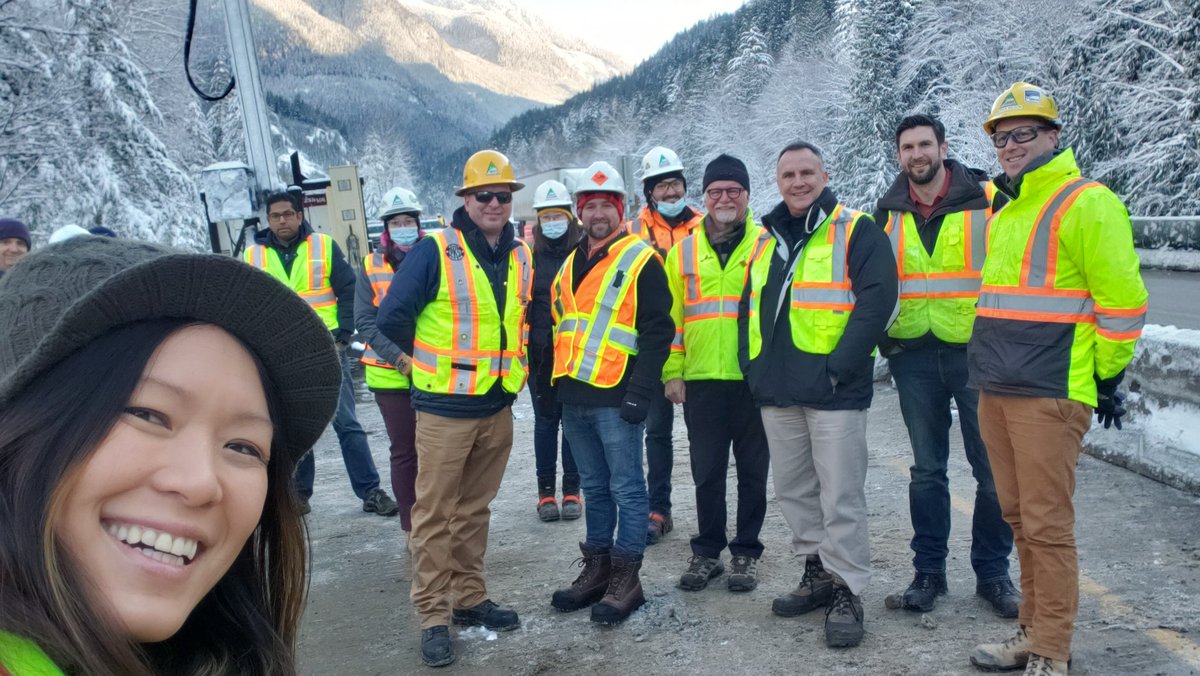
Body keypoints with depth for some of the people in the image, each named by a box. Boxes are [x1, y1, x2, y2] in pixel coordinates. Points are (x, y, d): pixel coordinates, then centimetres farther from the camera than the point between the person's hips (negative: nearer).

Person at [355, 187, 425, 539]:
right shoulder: (371, 267, 3)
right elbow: (365, 321, -1)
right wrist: (399, 357, -14)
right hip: (391, 375, 0)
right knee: (403, 452, 8)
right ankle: (410, 528, 18)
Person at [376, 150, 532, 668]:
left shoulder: (520, 256, 7)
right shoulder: (435, 251, -12)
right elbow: (392, 317, -12)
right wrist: (435, 360, 1)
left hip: (498, 407, 5)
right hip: (444, 408, -5)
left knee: (474, 509, 16)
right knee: (435, 514, 2)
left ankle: (470, 598, 29)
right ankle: (433, 616, 12)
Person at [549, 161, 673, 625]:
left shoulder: (640, 261, -6)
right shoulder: (571, 264, 16)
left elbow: (657, 331, -11)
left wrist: (640, 391, -17)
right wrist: (555, 383, 17)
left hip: (615, 398, -7)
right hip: (574, 397, 7)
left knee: (626, 489, 2)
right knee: (594, 488, 16)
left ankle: (626, 580, 11)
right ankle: (597, 569, 27)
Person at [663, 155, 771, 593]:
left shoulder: (767, 246, 2)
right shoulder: (683, 251, 8)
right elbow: (670, 317, 8)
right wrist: (672, 372, 2)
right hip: (701, 381, 2)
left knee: (752, 472, 9)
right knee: (707, 473, 11)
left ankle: (746, 552, 23)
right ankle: (707, 552, 25)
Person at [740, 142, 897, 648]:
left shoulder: (857, 231, -3)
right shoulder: (767, 240, 16)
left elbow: (876, 300, -13)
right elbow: (750, 307, 21)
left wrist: (839, 367, -18)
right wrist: (751, 363, 10)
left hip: (833, 391, -6)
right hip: (775, 392, 7)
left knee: (840, 496, -1)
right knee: (793, 490, 14)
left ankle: (846, 592, 11)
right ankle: (817, 573, 29)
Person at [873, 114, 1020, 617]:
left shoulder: (987, 200, -2)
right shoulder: (888, 212, 7)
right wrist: (886, 341, 8)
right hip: (915, 357, 3)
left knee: (993, 469, 4)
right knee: (926, 469, 11)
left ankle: (992, 571, 21)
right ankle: (929, 570, 22)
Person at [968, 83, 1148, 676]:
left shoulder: (1085, 203, -8)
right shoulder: (1005, 211, 18)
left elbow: (1122, 298, -11)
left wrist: (1108, 376, -6)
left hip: (1050, 394, -8)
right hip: (996, 391, 8)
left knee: (1046, 525, -2)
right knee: (1018, 517, 15)